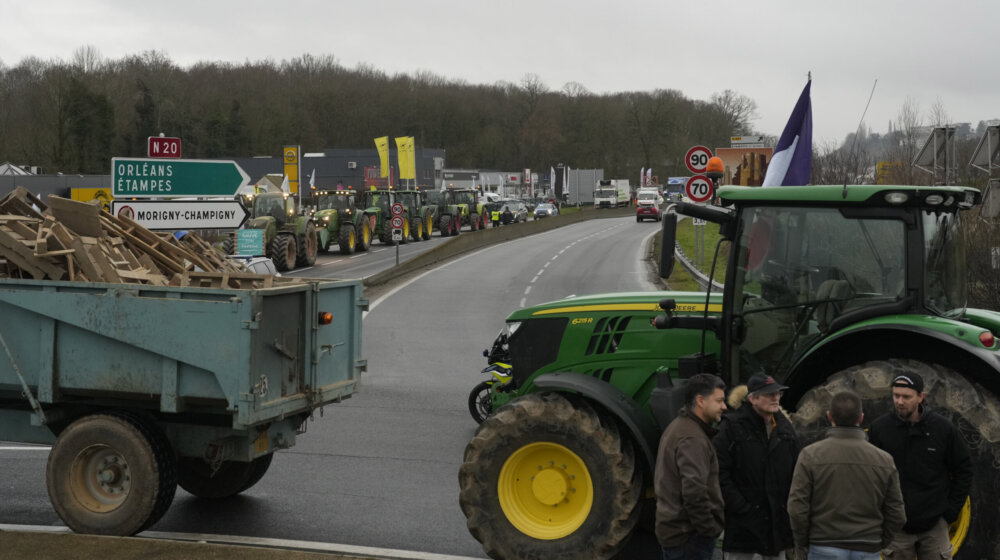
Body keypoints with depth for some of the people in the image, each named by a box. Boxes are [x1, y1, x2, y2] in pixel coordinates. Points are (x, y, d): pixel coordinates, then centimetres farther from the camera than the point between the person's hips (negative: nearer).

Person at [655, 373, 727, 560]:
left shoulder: (676, 428, 16)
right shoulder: (693, 439, -18)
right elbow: (694, 492, -27)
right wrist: (711, 529, -17)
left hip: (670, 529, 11)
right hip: (690, 535, -11)